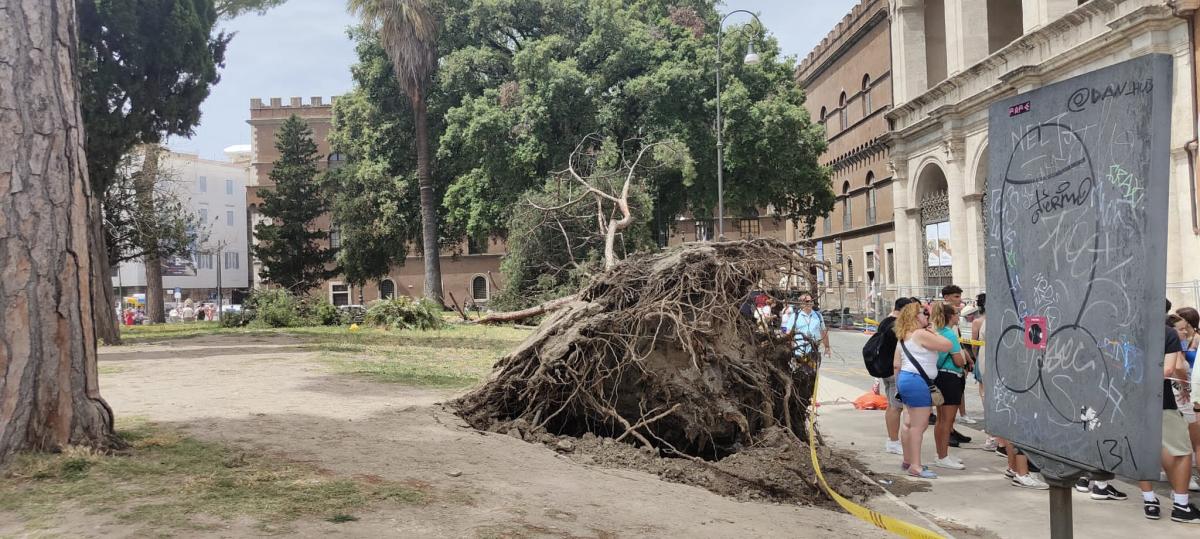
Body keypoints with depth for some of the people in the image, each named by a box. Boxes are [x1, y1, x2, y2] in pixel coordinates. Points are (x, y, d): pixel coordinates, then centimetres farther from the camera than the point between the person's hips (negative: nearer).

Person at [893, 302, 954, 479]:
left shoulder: (903, 337, 15)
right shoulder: (921, 334, -13)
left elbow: (896, 364, 16)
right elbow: (948, 345, -13)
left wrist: (899, 384, 21)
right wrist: (934, 333, 0)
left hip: (904, 379, 10)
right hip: (918, 381, -10)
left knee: (911, 423, 18)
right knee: (918, 425, -7)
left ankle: (907, 461, 25)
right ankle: (915, 466, -5)